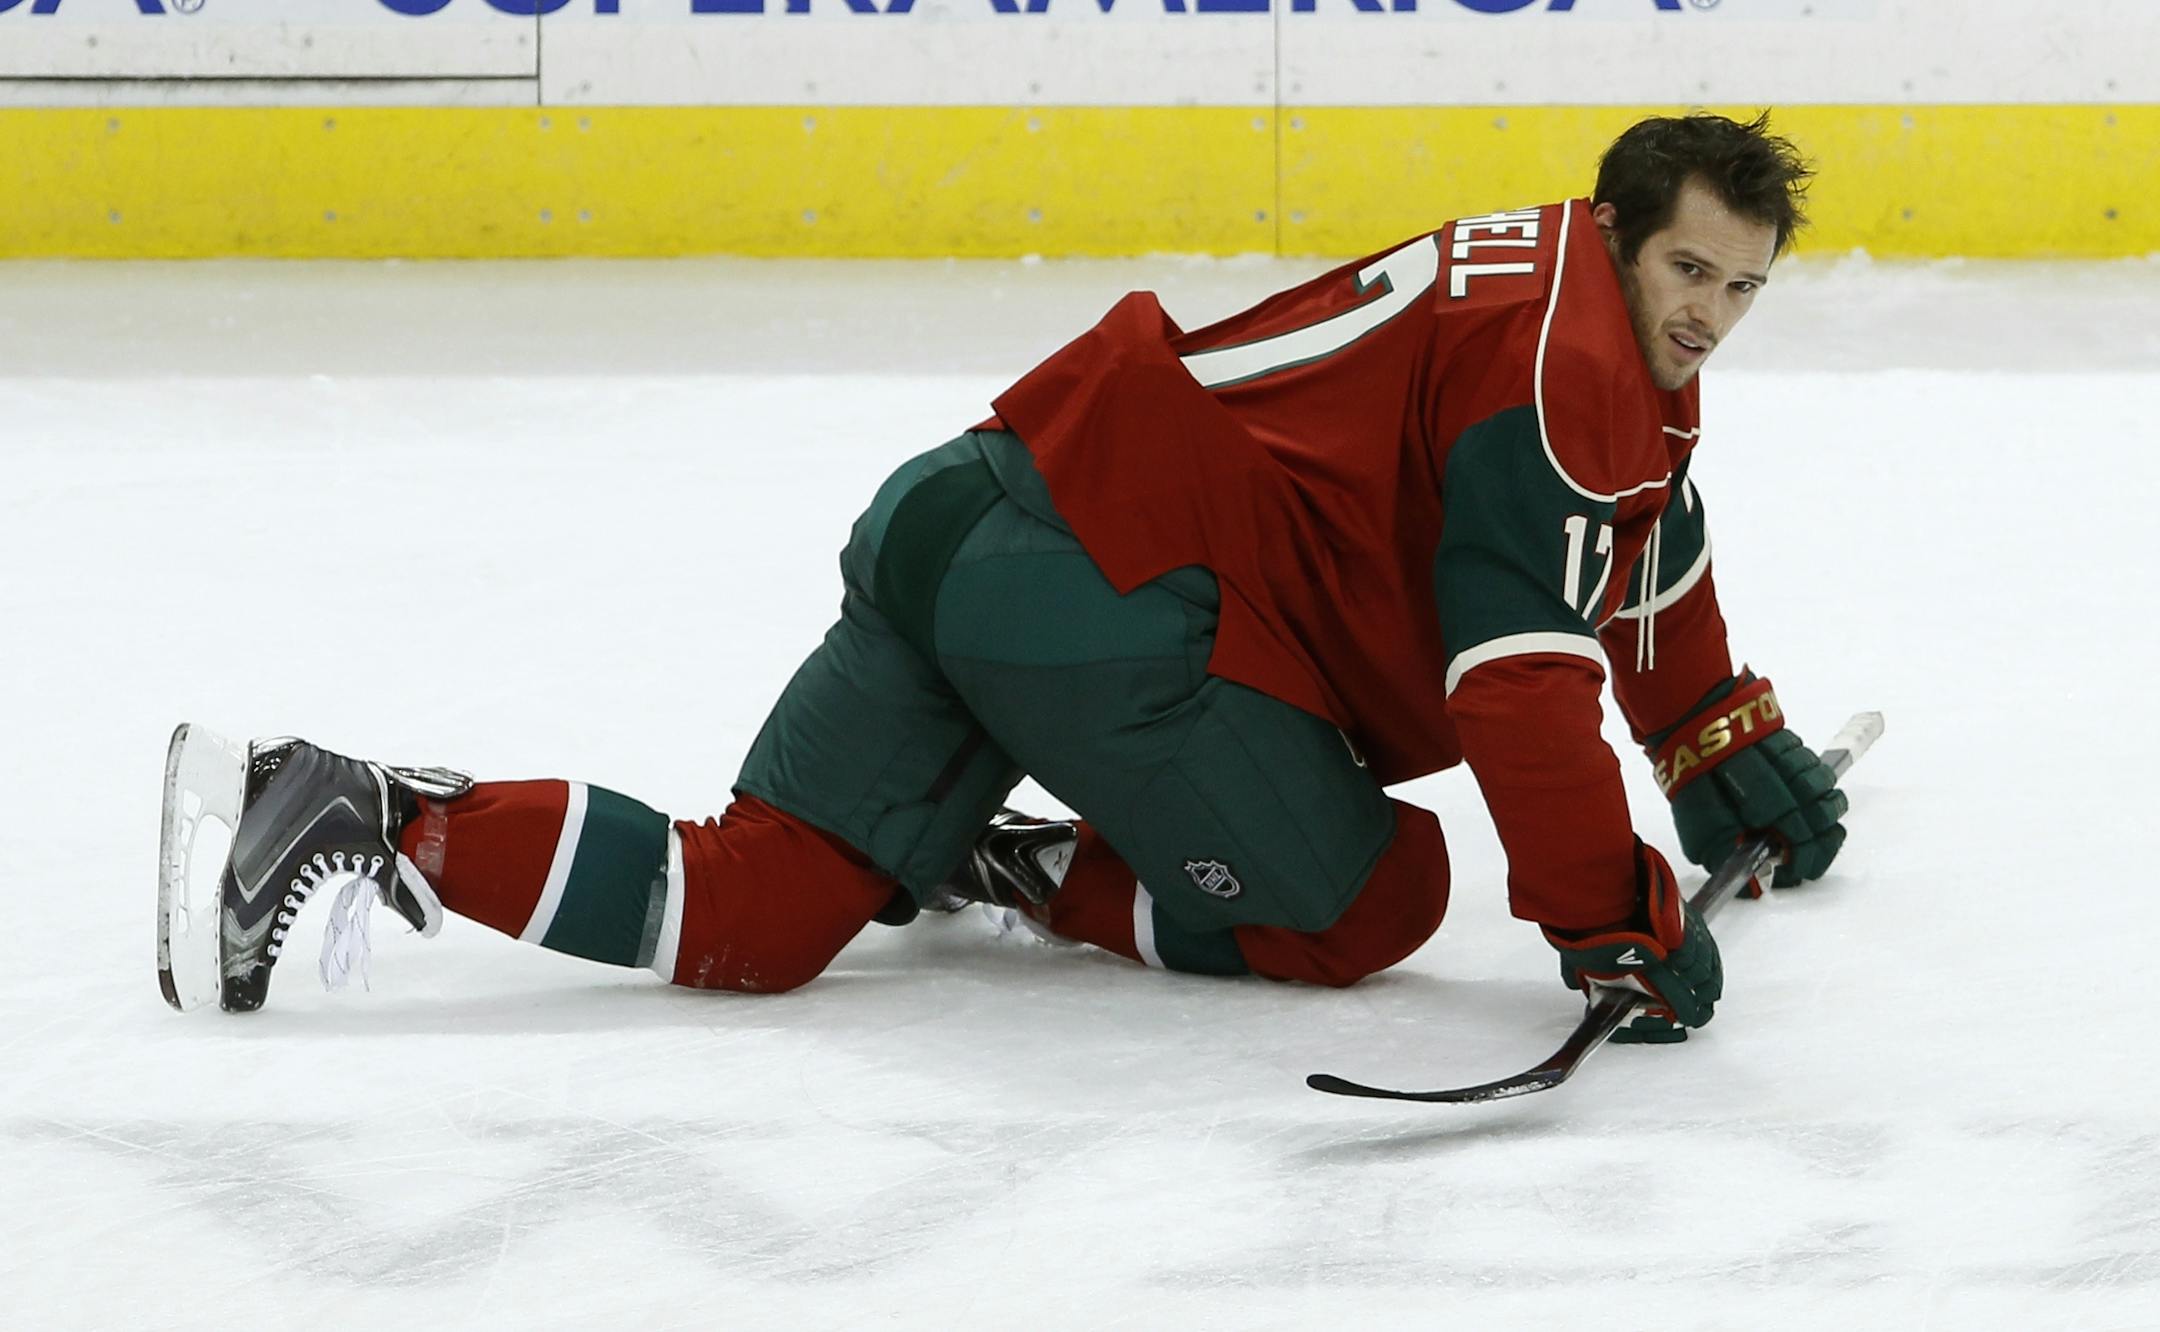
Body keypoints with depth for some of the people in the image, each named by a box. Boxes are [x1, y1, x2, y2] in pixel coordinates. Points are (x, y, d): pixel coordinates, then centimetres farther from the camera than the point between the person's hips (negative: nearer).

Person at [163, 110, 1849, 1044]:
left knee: (746, 918, 4)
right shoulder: (1560, 362, -11)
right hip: (1109, 603, -9)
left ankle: (362, 813, -5)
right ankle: (1015, 873, 1)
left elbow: (1645, 574, 40)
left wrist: (1737, 746, 40)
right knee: (1368, 901, -3)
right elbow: (1523, 674, -19)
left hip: (978, 522, 9)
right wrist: (1617, 926, -18)